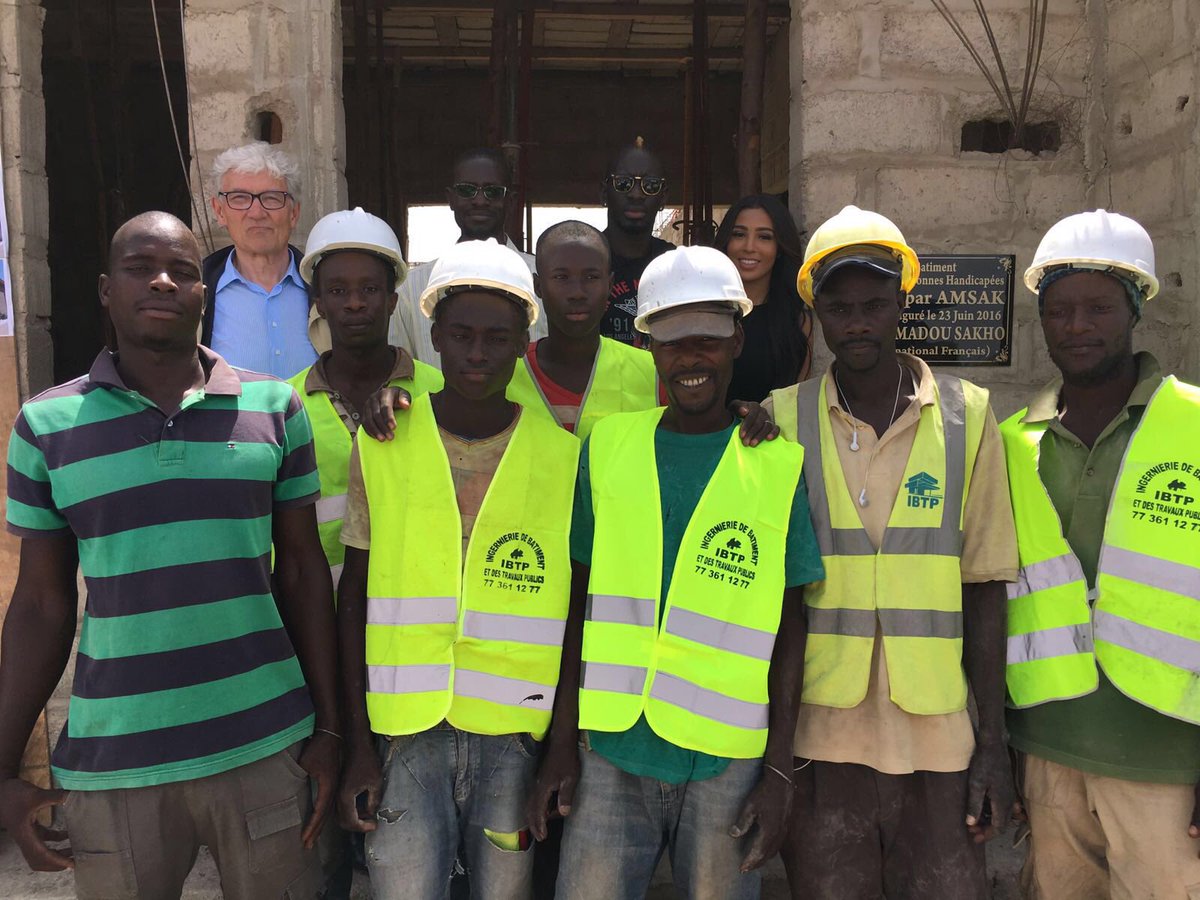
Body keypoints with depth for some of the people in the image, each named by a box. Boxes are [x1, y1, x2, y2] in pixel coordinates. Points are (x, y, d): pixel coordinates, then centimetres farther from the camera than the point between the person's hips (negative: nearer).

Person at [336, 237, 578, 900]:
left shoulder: (561, 455, 0)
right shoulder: (382, 447, 0)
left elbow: (570, 608, 4)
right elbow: (354, 600, 3)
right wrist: (358, 745, 0)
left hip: (515, 731, 0)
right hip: (407, 728, 0)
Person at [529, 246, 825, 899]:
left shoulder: (778, 467, -2)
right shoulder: (607, 446, 3)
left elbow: (788, 627, 1)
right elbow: (583, 602, 6)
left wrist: (779, 771, -2)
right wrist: (562, 741, 4)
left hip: (727, 762, -1)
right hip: (611, 751, 2)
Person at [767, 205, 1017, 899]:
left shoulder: (968, 416, 0)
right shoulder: (782, 420, -1)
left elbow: (984, 587, 2)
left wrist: (995, 740, 1)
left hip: (938, 741, 0)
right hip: (818, 740, 0)